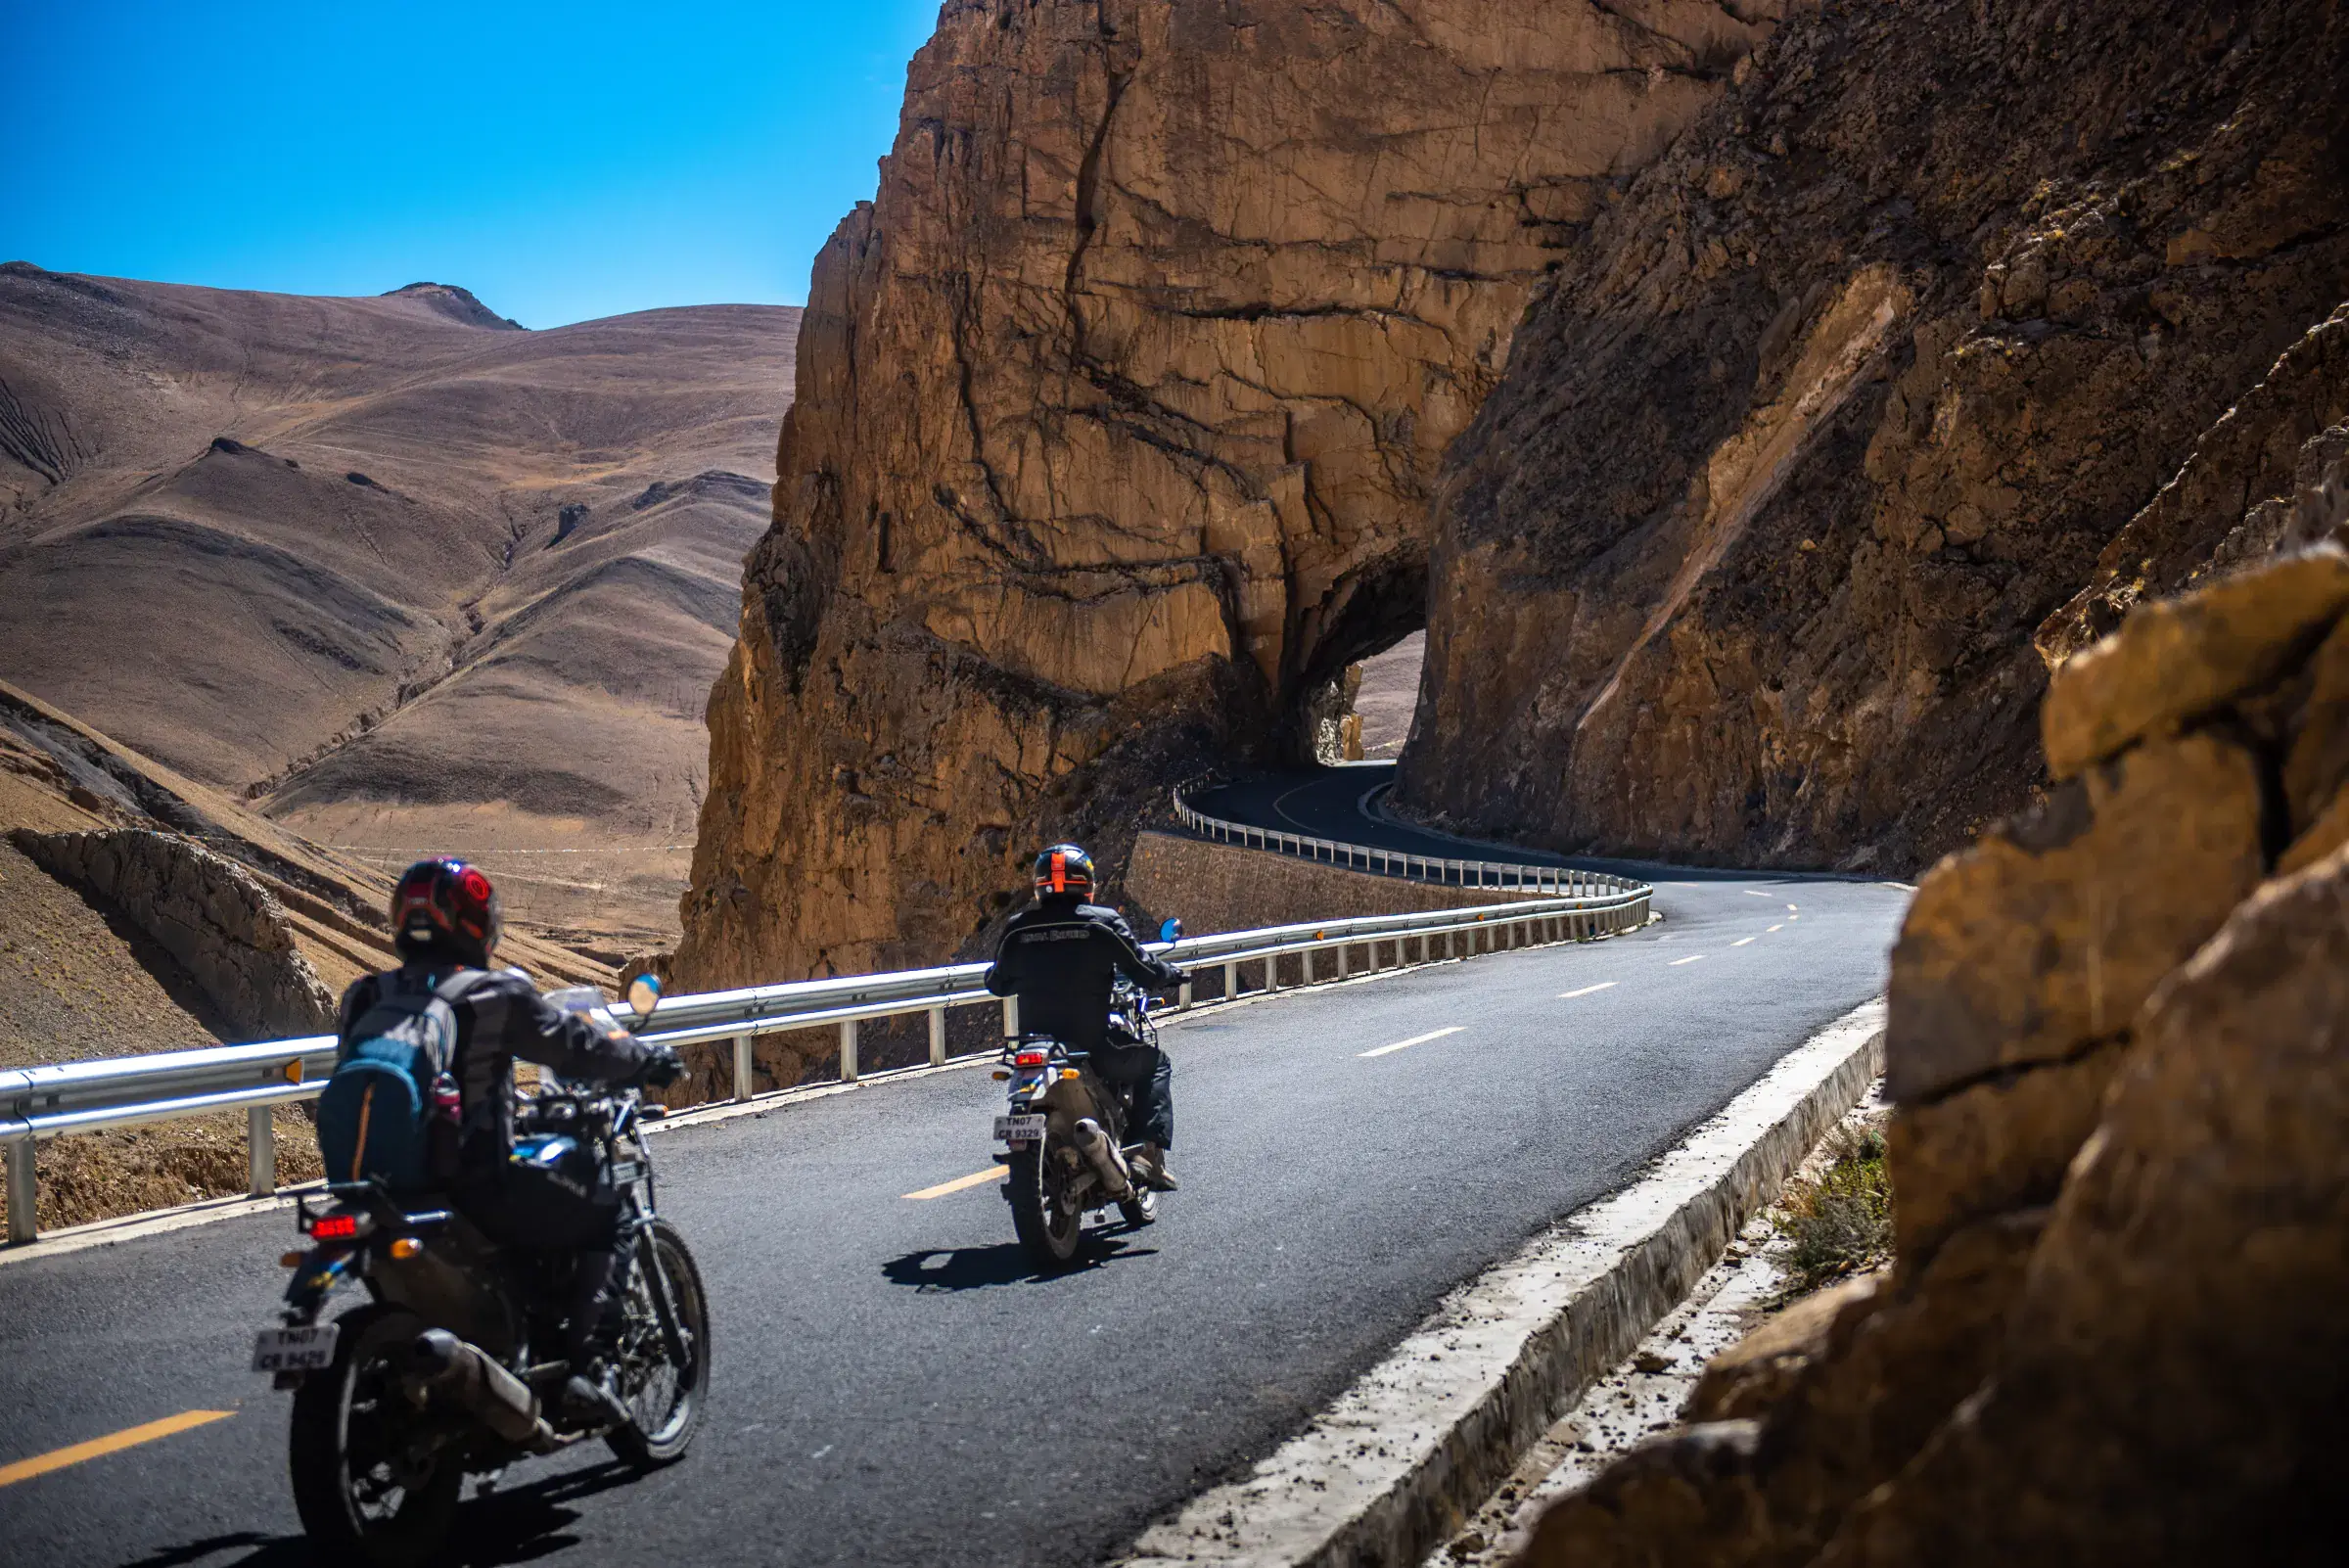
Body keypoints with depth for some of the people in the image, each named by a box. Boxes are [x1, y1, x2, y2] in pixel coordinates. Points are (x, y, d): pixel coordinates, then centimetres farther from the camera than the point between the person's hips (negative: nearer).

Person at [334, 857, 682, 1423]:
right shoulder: (495, 995, -8)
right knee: (603, 1213, 10)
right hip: (475, 1183, -7)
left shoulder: (364, 999, 9)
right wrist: (649, 1058, 17)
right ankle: (583, 1364, -3)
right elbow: (579, 1049, -3)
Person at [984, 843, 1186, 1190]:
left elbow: (998, 983, 12)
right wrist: (1170, 975, 19)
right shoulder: (1103, 922, -7)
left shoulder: (1018, 927, 1)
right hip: (1092, 1042, -3)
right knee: (1155, 1063, 19)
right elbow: (1145, 972, -4)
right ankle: (1151, 1153, 5)